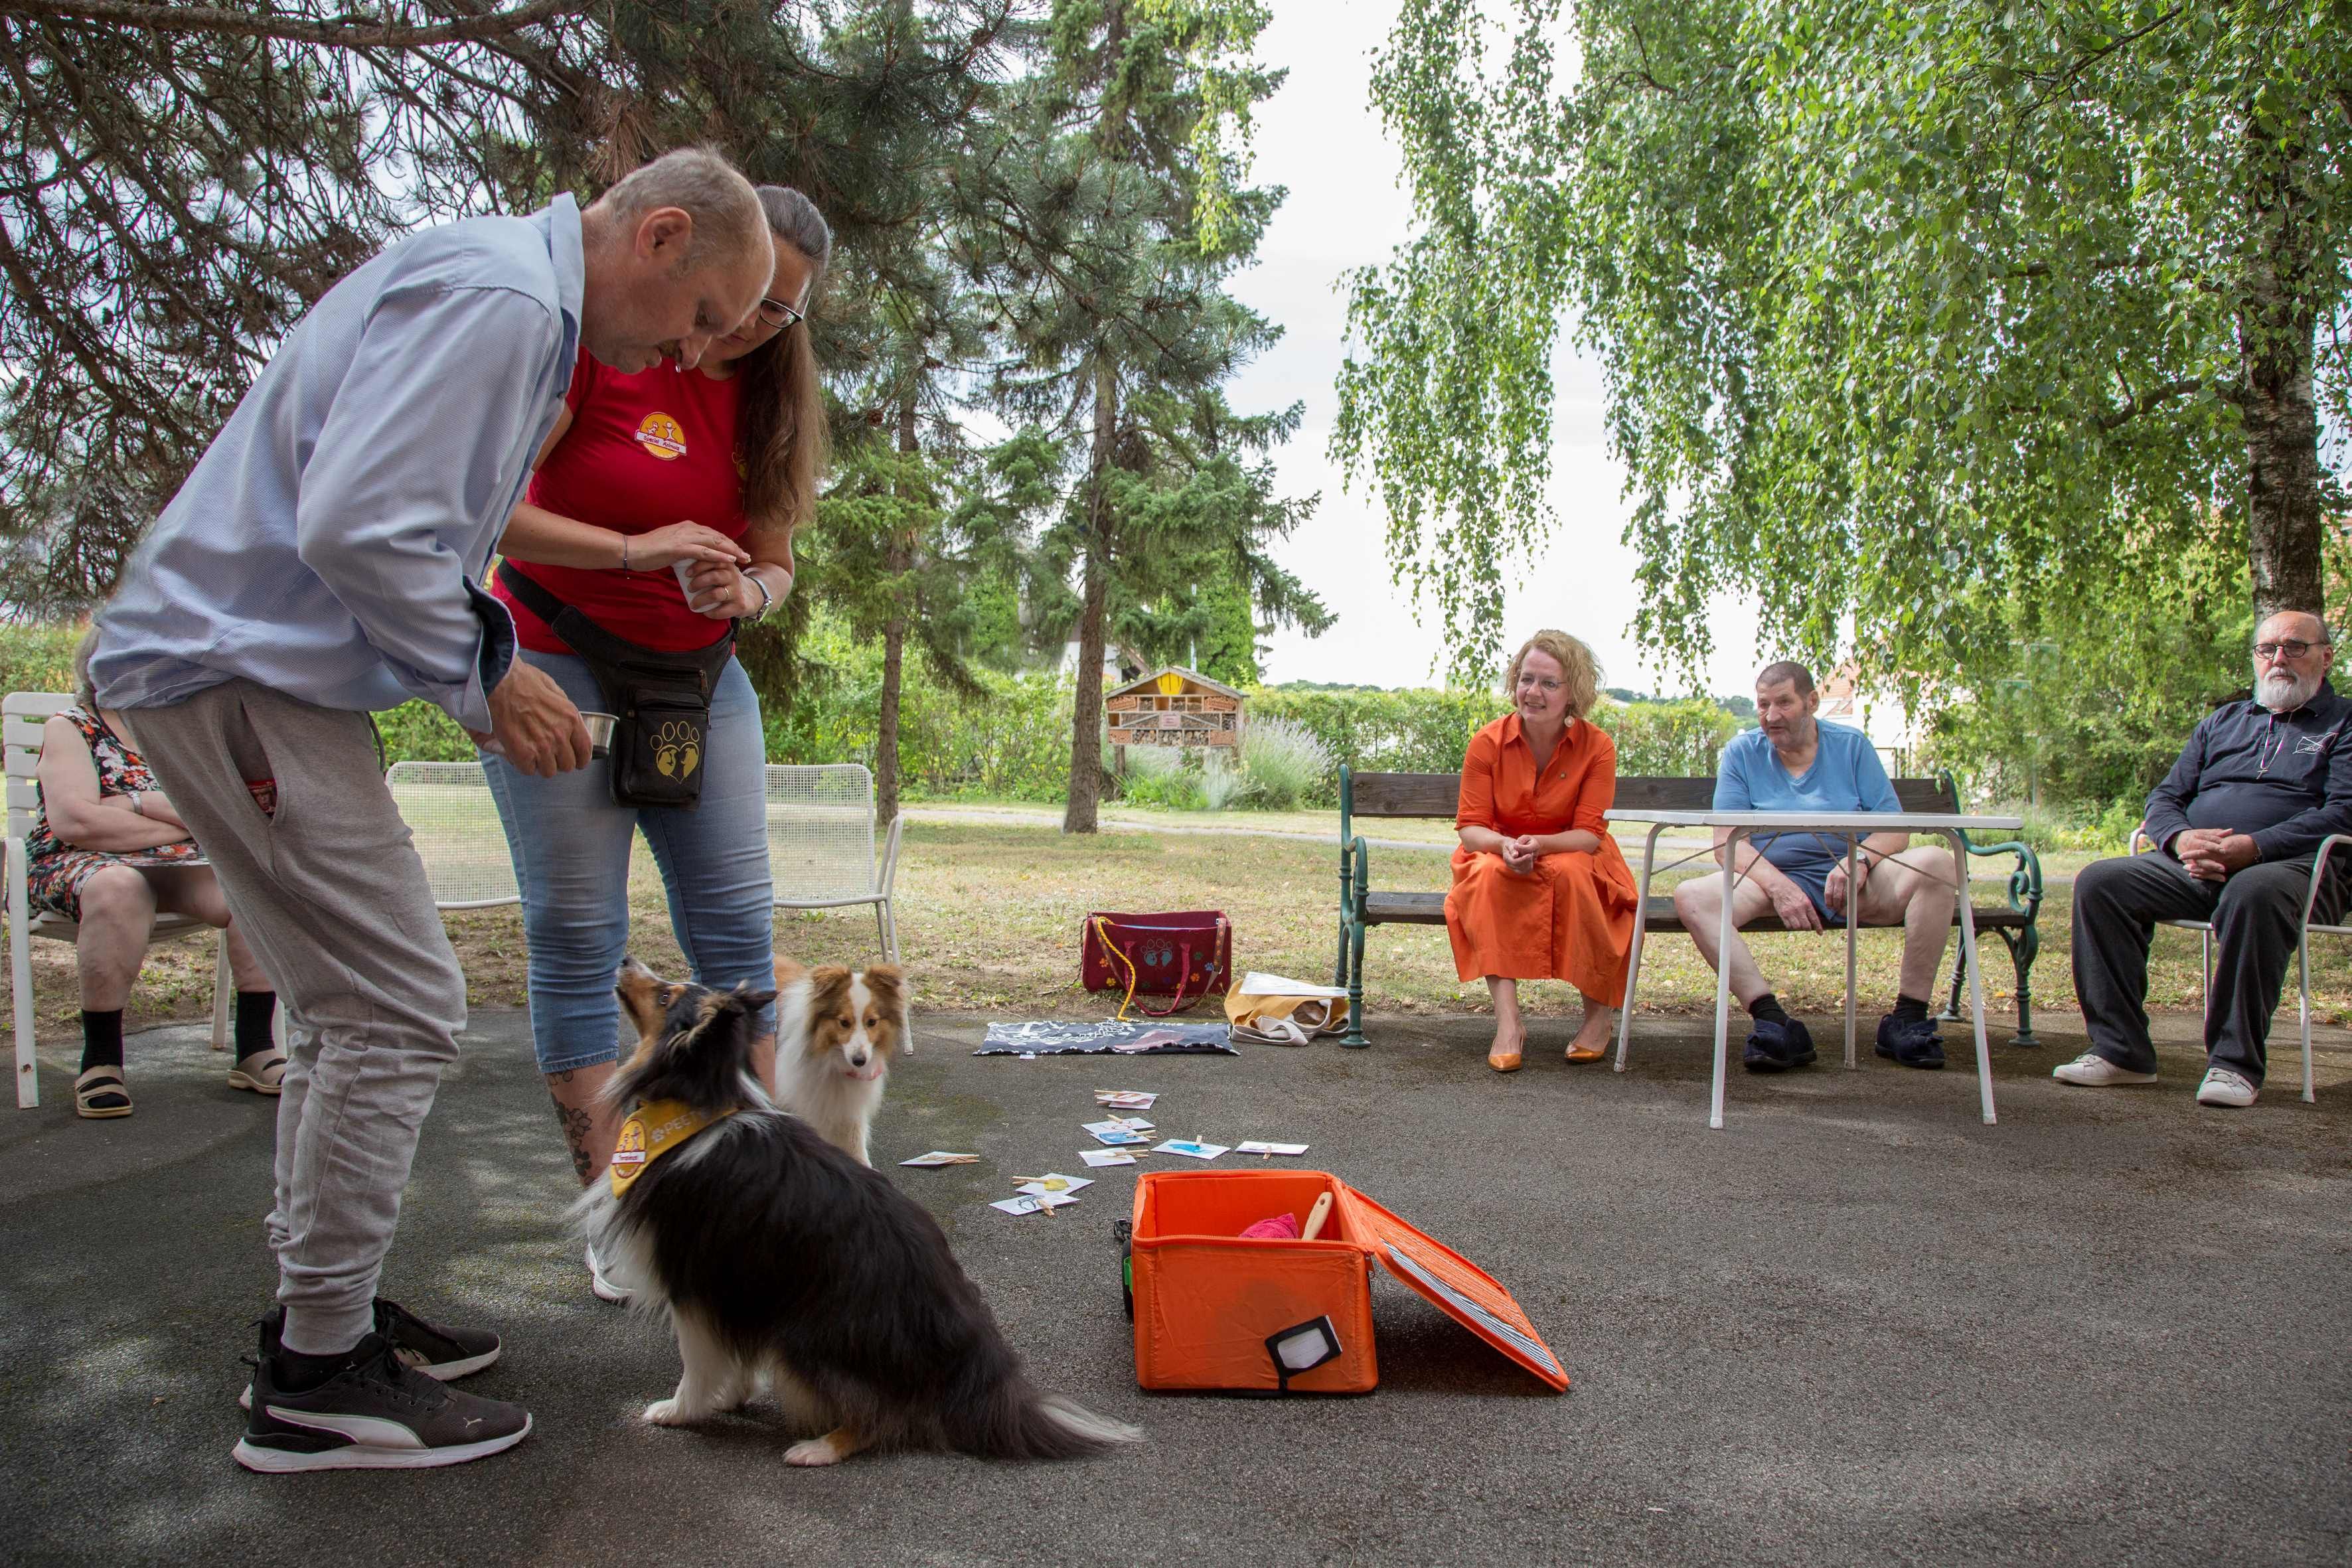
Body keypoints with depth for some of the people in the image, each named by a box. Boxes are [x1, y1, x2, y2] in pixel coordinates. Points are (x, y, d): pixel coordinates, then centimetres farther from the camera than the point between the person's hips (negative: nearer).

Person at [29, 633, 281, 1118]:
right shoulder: (69, 728, 5)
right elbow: (72, 822, -13)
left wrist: (137, 803, -12)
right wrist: (182, 821, -7)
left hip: (180, 868, 4)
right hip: (82, 866, -4)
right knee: (118, 888, -39)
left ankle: (255, 1050, -21)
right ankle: (101, 1058, -26)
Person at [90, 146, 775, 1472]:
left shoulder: (517, 304, 18)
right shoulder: (497, 292, -17)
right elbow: (358, 528, -27)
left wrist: (498, 667, 10)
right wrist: (488, 680, -14)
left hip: (245, 668, 11)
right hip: (239, 672, -11)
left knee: (354, 1005, 15)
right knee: (399, 1012, -9)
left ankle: (326, 1312, 26)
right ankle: (317, 1380, 2)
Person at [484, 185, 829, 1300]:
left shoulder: (769, 396, 5)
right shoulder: (596, 349, -11)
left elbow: (776, 560, 10)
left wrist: (750, 591, -14)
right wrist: (634, 550, -28)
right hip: (558, 669, -4)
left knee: (738, 925, -2)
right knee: (577, 936, -4)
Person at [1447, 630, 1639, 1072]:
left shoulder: (1597, 748, -13)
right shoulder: (1489, 742, -12)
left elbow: (1590, 834, -15)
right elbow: (1471, 827, -12)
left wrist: (1540, 845, -35)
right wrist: (1505, 846, -34)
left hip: (1571, 857, 0)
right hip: (1498, 858, 0)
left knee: (1572, 874, -34)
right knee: (1490, 875, -33)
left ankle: (1600, 1014, -14)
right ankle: (1508, 1019, -35)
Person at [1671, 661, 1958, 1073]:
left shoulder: (1851, 745, 9)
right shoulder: (1742, 753, 7)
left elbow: (1894, 832, 1)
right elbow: (1727, 845, -3)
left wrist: (1859, 861, -22)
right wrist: (1778, 885, -22)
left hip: (1853, 884, 1)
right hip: (1770, 878, -1)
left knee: (1937, 864, -26)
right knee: (1692, 897, -29)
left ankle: (1908, 1019, -22)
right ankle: (1772, 1020, -33)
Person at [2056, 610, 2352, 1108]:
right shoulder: (2221, 722, 25)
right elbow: (2164, 796, 18)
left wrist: (2252, 847, -21)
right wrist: (2181, 838, -7)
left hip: (2297, 866, -5)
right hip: (2196, 867, 5)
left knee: (2254, 892, -40)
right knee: (2100, 881, -19)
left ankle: (2236, 1062, -31)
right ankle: (2120, 1049, -20)